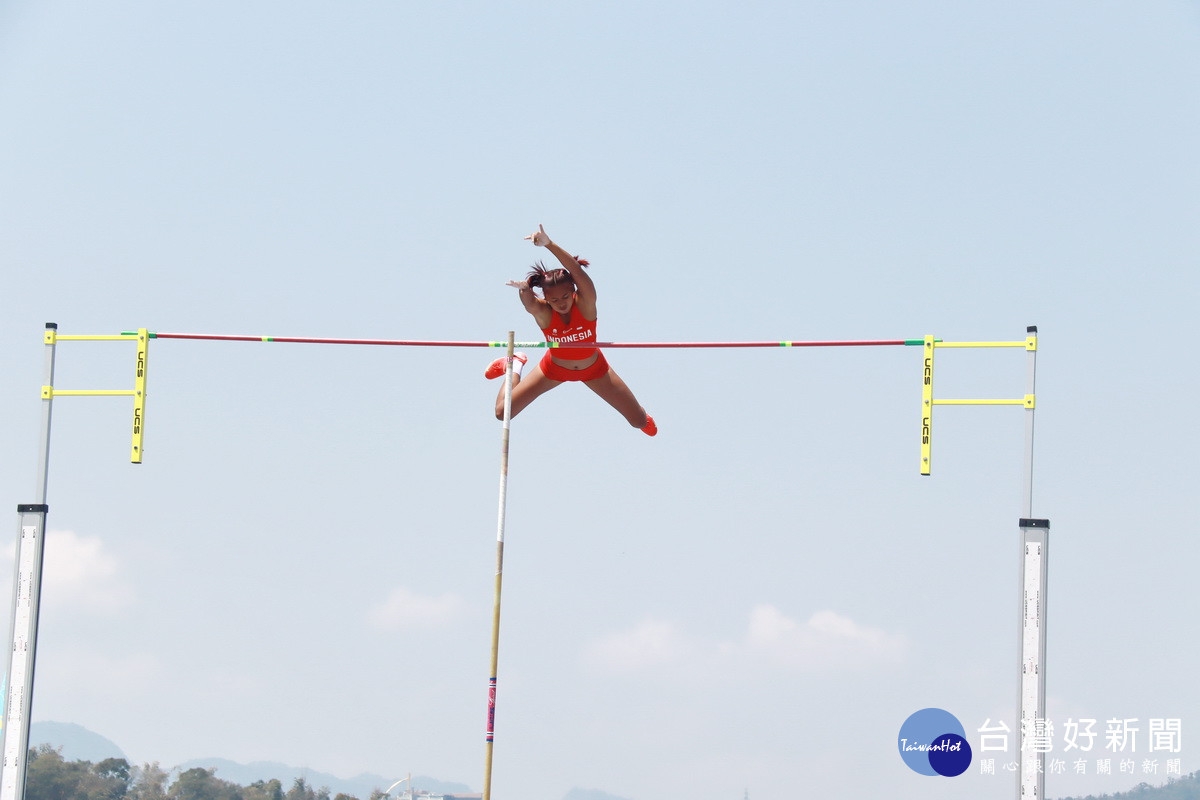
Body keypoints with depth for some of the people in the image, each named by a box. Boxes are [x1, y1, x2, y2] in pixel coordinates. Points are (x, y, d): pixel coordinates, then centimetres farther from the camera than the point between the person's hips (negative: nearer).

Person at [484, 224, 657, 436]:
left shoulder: (585, 304, -33)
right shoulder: (542, 312, -31)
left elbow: (578, 272, -52)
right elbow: (528, 302, -55)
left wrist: (549, 245, -66)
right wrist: (524, 288, -79)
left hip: (593, 369, 0)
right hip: (555, 369, 0)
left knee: (640, 421, 4)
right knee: (503, 413, -1)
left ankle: (643, 419, 46)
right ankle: (514, 365, 29)